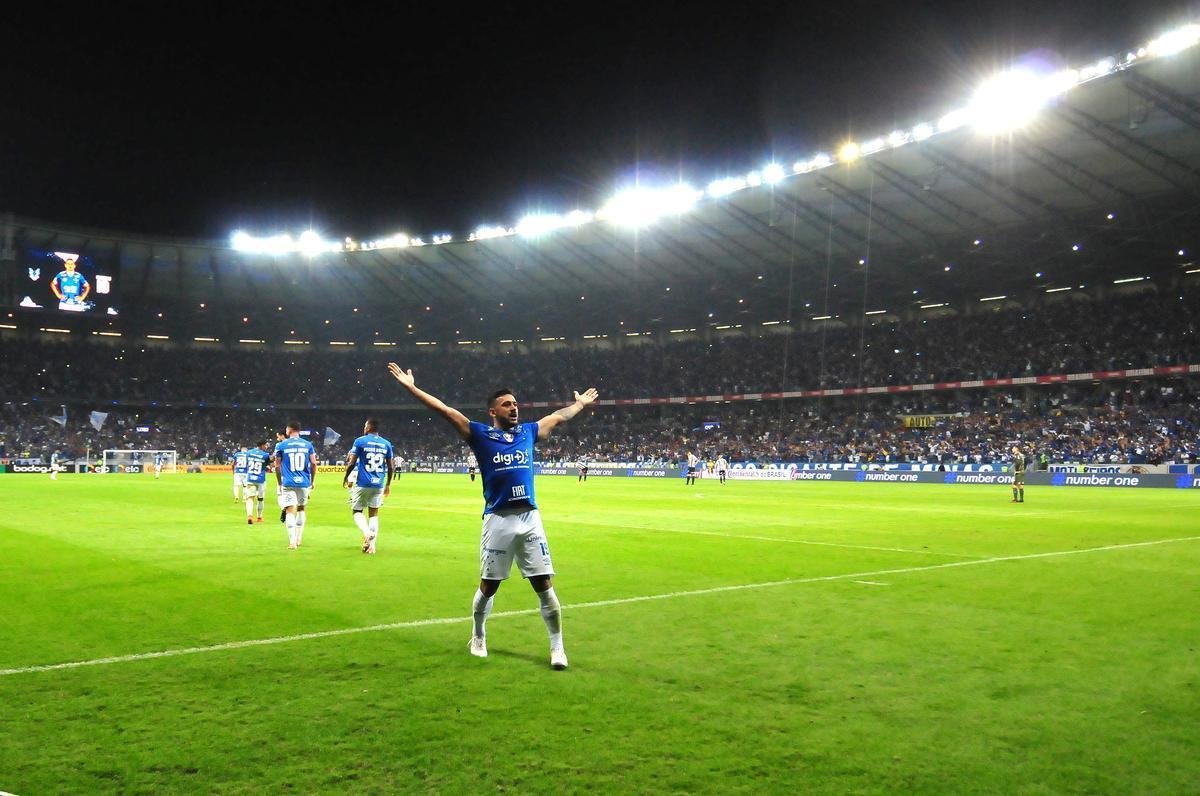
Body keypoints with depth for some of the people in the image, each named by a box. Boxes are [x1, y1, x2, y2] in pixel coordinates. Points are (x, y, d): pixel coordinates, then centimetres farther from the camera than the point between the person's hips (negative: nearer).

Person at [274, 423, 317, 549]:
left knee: (290, 511, -4)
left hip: (288, 483, -3)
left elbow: (277, 466, 3)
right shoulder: (308, 445, 6)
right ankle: (299, 538, 24)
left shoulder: (281, 445, 1)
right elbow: (313, 464, 3)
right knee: (301, 508, 20)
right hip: (304, 482, 3)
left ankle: (292, 541, -16)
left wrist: (279, 483, 13)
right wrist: (313, 481, 15)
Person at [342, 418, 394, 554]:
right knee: (374, 513, 11)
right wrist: (388, 484, 18)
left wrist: (345, 477, 9)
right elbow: (390, 467, 7)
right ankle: (372, 545, 2)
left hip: (362, 483, -3)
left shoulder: (360, 441, -5)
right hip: (378, 484, 3)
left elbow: (351, 463, -7)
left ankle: (367, 532, -18)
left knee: (357, 511, 10)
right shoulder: (386, 444, 6)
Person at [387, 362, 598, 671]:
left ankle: (557, 647, 12)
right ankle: (478, 638, 34)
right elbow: (446, 411, -2)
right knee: (489, 585, 10)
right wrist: (412, 388, -5)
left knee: (544, 585, 2)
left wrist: (581, 403, 43)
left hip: (530, 519, 3)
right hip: (498, 520, -3)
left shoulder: (528, 432, 14)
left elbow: (558, 417, 31)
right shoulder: (480, 434, 2)